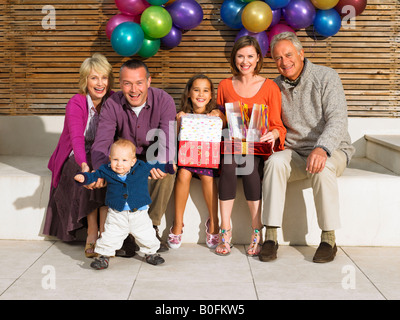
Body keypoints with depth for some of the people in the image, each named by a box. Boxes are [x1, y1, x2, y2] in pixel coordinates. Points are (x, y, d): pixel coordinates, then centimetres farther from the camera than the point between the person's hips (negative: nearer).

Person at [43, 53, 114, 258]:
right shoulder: (75, 104, -15)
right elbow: (77, 138, -30)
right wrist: (84, 164, -49)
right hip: (76, 157, -3)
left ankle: (103, 232, -25)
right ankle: (92, 231, -23)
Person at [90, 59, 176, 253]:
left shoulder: (164, 101, -17)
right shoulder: (112, 105, -13)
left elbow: (168, 141, -28)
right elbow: (101, 142, -24)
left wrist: (160, 162, -53)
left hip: (155, 159, -1)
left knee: (166, 171, -33)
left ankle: (152, 227, -17)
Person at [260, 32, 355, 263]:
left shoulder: (326, 77, -6)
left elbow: (337, 120, -17)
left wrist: (322, 148, -34)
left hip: (331, 150, -3)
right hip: (293, 152, 3)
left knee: (322, 168, -36)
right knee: (274, 162, -29)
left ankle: (329, 239, -22)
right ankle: (271, 236, -26)